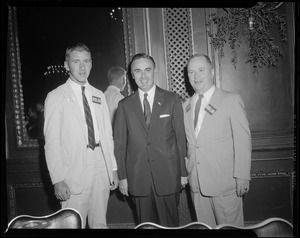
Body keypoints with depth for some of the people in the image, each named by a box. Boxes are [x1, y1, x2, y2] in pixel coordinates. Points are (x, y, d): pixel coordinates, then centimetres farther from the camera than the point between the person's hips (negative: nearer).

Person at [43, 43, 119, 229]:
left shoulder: (99, 95, 11)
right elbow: (51, 142, -7)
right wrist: (58, 179, -12)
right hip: (74, 173, -4)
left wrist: (113, 168, 8)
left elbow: (107, 134, 11)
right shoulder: (56, 97, -3)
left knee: (100, 223, 13)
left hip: (101, 170, 4)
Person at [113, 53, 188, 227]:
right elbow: (120, 143, 5)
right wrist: (122, 176, 2)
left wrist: (184, 172, 1)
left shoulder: (172, 99, 1)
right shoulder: (125, 105, 4)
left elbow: (181, 137, 1)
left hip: (168, 176, -1)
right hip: (137, 178, 1)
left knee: (170, 224, 10)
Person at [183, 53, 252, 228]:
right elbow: (187, 141, 12)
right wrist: (185, 171, 4)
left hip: (225, 182, -4)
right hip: (196, 183, 4)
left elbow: (242, 140, -7)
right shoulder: (185, 106, 10)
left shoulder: (231, 100, -4)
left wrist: (242, 176, -11)